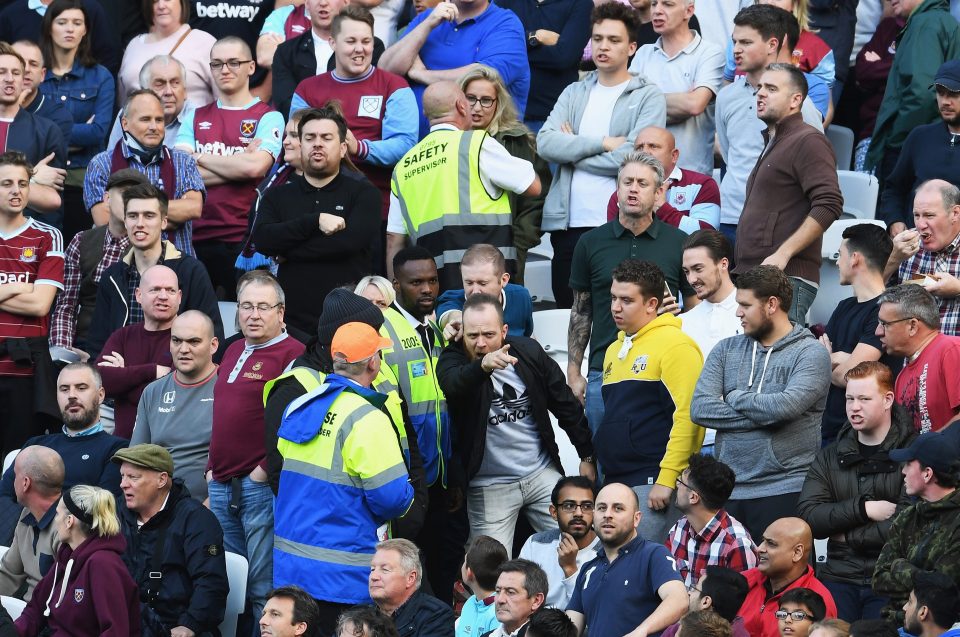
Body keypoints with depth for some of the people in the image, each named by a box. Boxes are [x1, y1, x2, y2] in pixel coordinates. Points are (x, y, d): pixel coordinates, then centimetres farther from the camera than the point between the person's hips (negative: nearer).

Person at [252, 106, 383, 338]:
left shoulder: (362, 193, 6)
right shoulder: (277, 196, 14)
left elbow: (351, 240, -11)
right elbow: (262, 239, -4)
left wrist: (285, 252, -6)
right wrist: (316, 221, -14)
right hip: (293, 322, 2)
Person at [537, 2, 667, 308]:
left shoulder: (648, 96, 2)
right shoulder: (574, 93, 15)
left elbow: (632, 157, -12)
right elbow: (545, 143, -1)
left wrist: (573, 149, -2)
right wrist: (603, 143, -10)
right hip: (568, 223, 4)